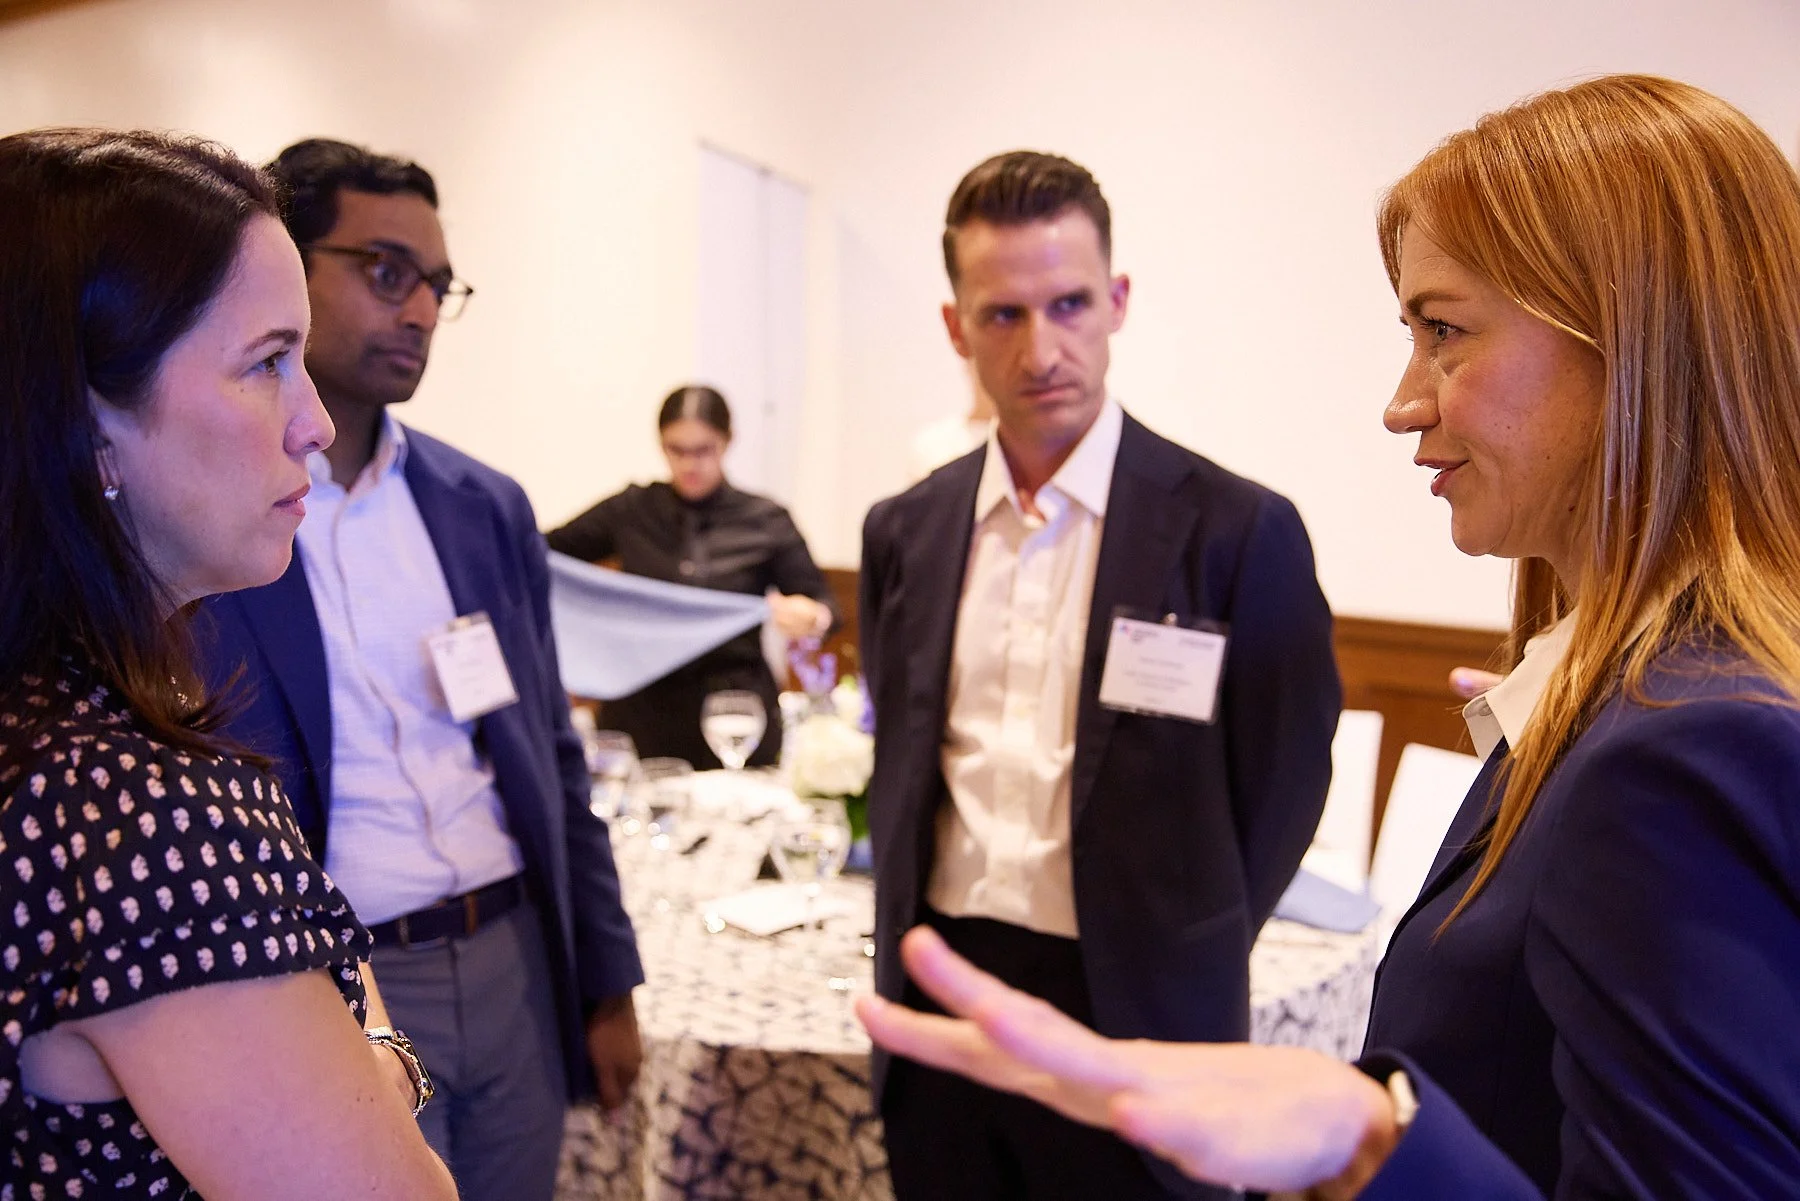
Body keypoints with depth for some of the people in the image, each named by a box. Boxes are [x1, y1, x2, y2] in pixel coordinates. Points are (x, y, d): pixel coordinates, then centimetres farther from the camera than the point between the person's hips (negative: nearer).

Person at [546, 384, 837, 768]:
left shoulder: (765, 521, 1)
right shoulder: (631, 510, 5)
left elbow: (822, 605, 2)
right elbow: (548, 552, 13)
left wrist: (811, 618, -21)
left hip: (734, 712, -1)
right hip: (643, 711, 1)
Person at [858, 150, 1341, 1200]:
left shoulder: (1239, 531, -11)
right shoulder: (904, 533, 3)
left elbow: (1280, 790, -3)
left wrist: (1180, 972, 1)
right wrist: (904, 948, 9)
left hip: (1128, 1017, -3)